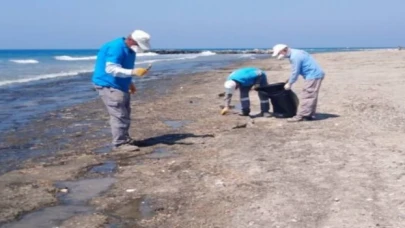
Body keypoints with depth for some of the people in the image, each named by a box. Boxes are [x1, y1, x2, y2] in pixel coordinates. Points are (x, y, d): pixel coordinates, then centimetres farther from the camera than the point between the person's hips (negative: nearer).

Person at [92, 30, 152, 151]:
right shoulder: (116, 48, -23)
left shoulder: (129, 50, 9)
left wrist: (129, 83, 21)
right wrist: (133, 72, -39)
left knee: (125, 114, 15)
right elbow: (111, 69, -32)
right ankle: (119, 143, -7)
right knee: (119, 115, -13)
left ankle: (124, 139, 25)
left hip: (120, 86, 11)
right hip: (109, 86, -10)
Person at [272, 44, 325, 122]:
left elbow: (295, 72, -15)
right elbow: (296, 71, 19)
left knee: (307, 96, -8)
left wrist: (289, 83, -4)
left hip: (313, 75, -10)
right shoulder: (296, 53, 13)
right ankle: (310, 115, 18)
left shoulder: (295, 57, -19)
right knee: (311, 96, 13)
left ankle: (301, 116, -6)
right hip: (316, 74, 10)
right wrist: (289, 81, 18)